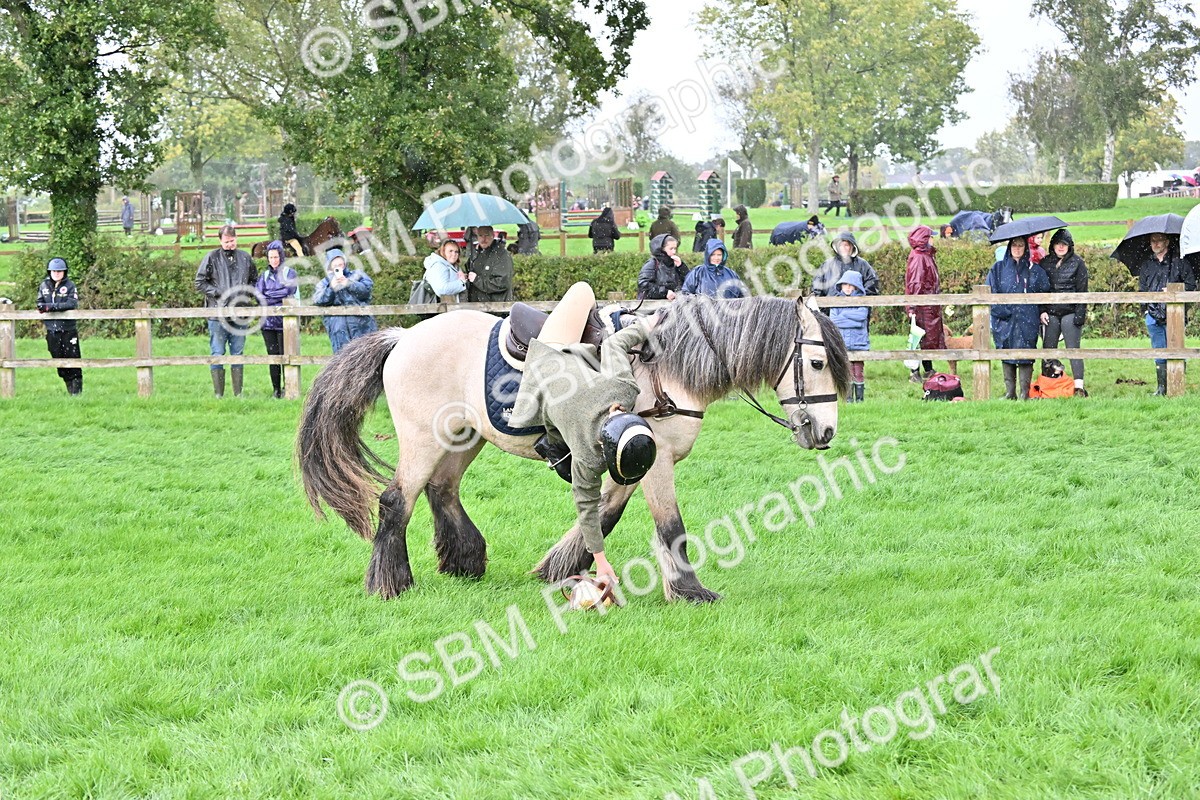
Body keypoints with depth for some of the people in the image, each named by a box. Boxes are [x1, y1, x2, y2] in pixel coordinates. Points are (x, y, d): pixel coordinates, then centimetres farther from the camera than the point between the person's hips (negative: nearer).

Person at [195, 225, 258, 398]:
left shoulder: (245, 258, 9)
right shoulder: (212, 258, -2)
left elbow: (254, 280, 21)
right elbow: (200, 283, -2)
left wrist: (246, 292, 1)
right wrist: (219, 293, -12)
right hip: (217, 314, -4)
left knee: (238, 354, 8)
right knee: (217, 354, -2)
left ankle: (238, 393, 14)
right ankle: (218, 393, 1)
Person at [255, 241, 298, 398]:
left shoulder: (289, 273, 6)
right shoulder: (264, 275, 16)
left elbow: (289, 291, -9)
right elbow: (258, 294, 3)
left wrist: (268, 295, -4)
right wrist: (279, 295, -11)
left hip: (284, 320, -4)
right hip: (268, 321, 4)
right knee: (272, 355, 3)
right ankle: (276, 389, 7)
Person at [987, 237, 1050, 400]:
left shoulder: (1034, 270, 10)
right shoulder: (998, 269, 10)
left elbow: (1044, 292, 11)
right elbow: (990, 293, 5)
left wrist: (1043, 311, -3)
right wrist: (1001, 311, -6)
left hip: (1027, 320, -1)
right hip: (1005, 321, 1)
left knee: (1025, 356, -6)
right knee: (1007, 356, 1)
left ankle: (1024, 393, -3)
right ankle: (1010, 392, 6)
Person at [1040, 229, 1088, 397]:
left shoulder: (1077, 263, 2)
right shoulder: (1045, 263, 10)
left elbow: (1082, 289, -1)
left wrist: (1080, 314, -8)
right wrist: (1042, 311, 1)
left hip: (1070, 312, -3)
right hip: (1050, 313, 3)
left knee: (1073, 349, -6)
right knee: (1048, 350, 3)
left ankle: (1079, 386, -7)